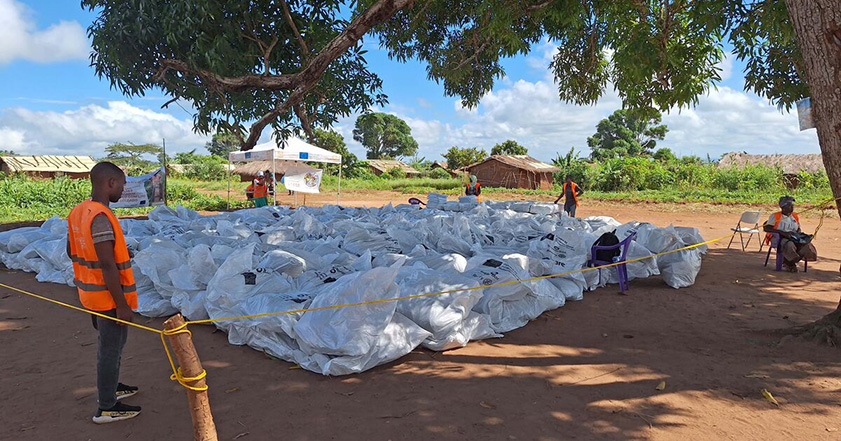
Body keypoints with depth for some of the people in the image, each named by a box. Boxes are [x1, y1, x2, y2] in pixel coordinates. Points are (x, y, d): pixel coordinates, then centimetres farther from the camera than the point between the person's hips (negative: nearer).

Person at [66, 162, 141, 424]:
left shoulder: (77, 212, 5)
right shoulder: (101, 217, -25)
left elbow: (72, 253, 17)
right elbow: (107, 265, -26)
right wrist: (122, 304, -21)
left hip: (90, 292, 9)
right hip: (108, 295, -9)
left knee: (110, 343, 24)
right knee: (111, 348, 3)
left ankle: (111, 387, 41)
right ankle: (107, 408, 15)